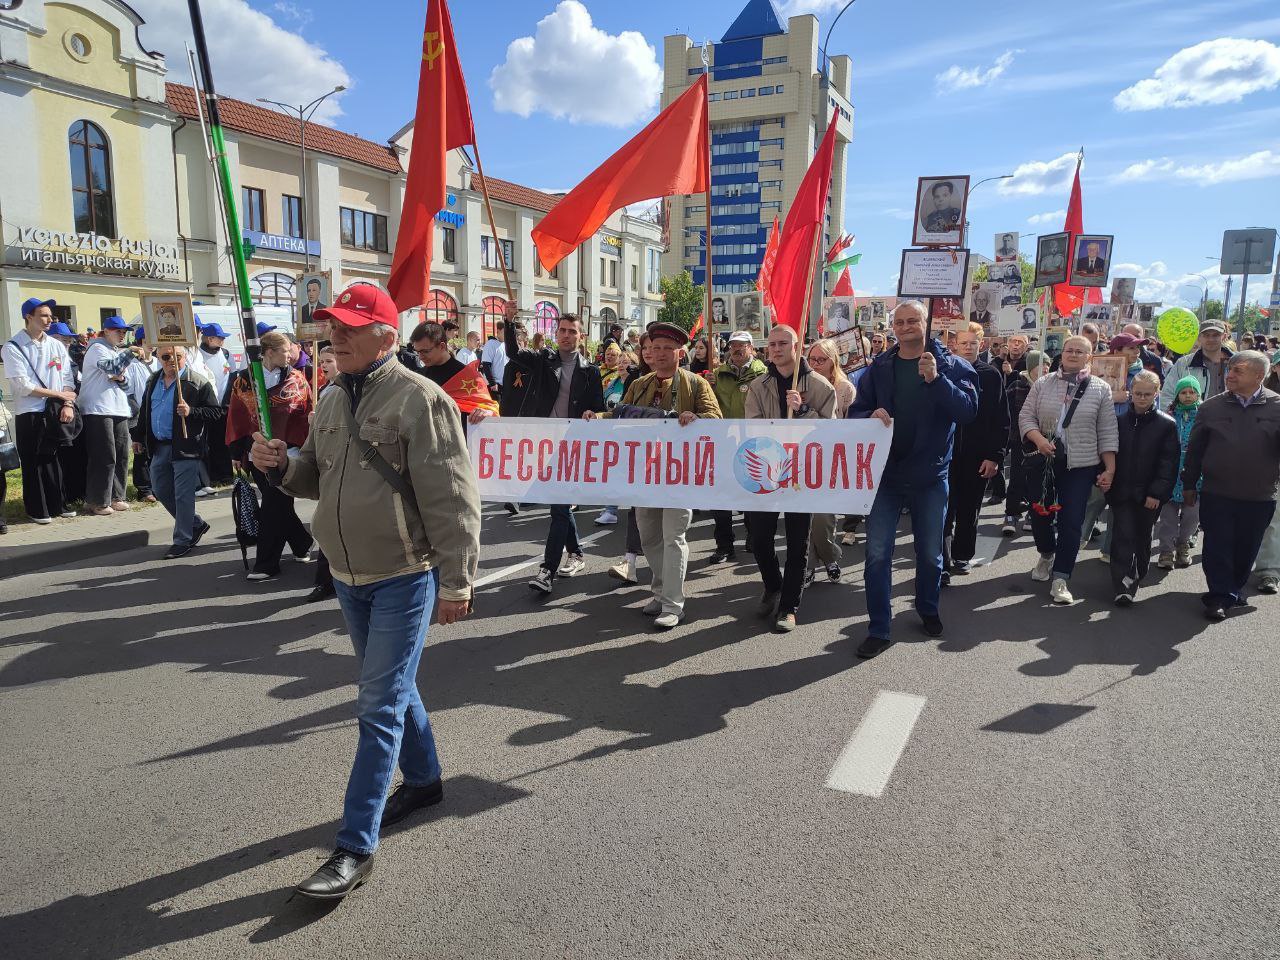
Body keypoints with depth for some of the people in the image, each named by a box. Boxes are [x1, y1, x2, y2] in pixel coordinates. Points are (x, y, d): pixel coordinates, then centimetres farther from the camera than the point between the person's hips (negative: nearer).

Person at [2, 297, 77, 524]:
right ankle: (37, 509, 13)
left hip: (57, 412, 4)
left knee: (55, 459, 10)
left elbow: (68, 378, 5)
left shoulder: (56, 346, 9)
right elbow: (23, 386, -13)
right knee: (33, 463, 4)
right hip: (29, 414, -4)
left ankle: (58, 504, 20)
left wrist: (68, 404, -10)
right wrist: (60, 395, -10)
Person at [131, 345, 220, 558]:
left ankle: (183, 540, 8)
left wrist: (191, 412, -25)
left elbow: (215, 412, -11)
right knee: (161, 489, 15)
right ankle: (196, 524, 29)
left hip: (185, 447, -7)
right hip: (159, 446, 8)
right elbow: (144, 410, 21)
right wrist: (138, 437, 21)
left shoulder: (197, 382, -9)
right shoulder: (153, 381, 12)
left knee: (183, 494, -3)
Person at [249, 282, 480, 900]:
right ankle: (424, 780, 41)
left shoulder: (419, 399, -15)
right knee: (392, 688, 21)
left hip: (404, 577, -8)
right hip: (349, 576, 8)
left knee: (380, 706, -3)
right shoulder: (333, 401, 9)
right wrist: (280, 463, -3)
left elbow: (452, 499, -18)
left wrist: (455, 581, -19)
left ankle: (356, 847, 5)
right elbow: (317, 478, 19)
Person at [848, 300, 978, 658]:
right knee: (877, 553, -2)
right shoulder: (878, 368, 3)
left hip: (930, 477, 0)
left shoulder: (950, 365, -2)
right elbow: (855, 412, 3)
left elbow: (969, 410, -15)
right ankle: (878, 629, 9)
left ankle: (928, 609, 40)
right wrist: (871, 416, -20)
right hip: (885, 474, 1)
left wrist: (936, 379, -28)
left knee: (930, 553, 15)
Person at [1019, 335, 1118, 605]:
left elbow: (1108, 433, 2)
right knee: (1040, 514, 12)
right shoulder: (1042, 384, 4)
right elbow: (1026, 416, 3)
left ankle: (1060, 579, 4)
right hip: (1042, 462, 2)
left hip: (1081, 466, -1)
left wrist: (1110, 470, -2)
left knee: (1071, 521, -3)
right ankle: (1046, 555, 41)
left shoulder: (1100, 389, 2)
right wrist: (1039, 439, -16)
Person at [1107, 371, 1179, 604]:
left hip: (1149, 495, 0)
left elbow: (1169, 462, -5)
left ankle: (1137, 578, 31)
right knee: (1123, 536, -5)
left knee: (1142, 538, 14)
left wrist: (1157, 492, -11)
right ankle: (1123, 585, -5)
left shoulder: (1166, 424, -3)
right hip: (1121, 492, 0)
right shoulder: (1119, 420, 3)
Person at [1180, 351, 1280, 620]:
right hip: (1216, 494, 0)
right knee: (1217, 548, 1)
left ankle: (1235, 588, 32)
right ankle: (1220, 596, 12)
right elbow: (1194, 449, 6)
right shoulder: (1212, 407, 0)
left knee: (1246, 549, 13)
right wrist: (1189, 484, 7)